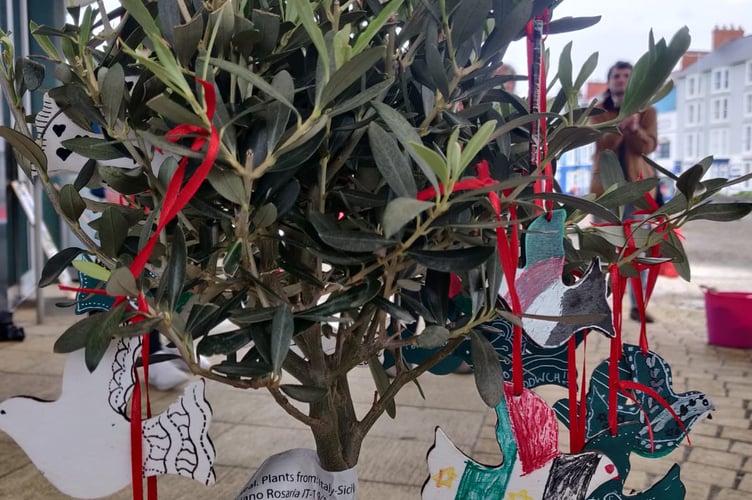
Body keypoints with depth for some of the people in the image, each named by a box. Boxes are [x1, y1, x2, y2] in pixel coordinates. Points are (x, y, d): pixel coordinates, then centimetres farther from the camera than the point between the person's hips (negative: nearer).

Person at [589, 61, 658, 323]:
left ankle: (637, 305, 3)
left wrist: (634, 128, -27)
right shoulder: (598, 111, 4)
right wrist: (621, 125, -32)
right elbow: (603, 143, -13)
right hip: (605, 185, 0)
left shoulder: (646, 110, 6)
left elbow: (648, 146, -8)